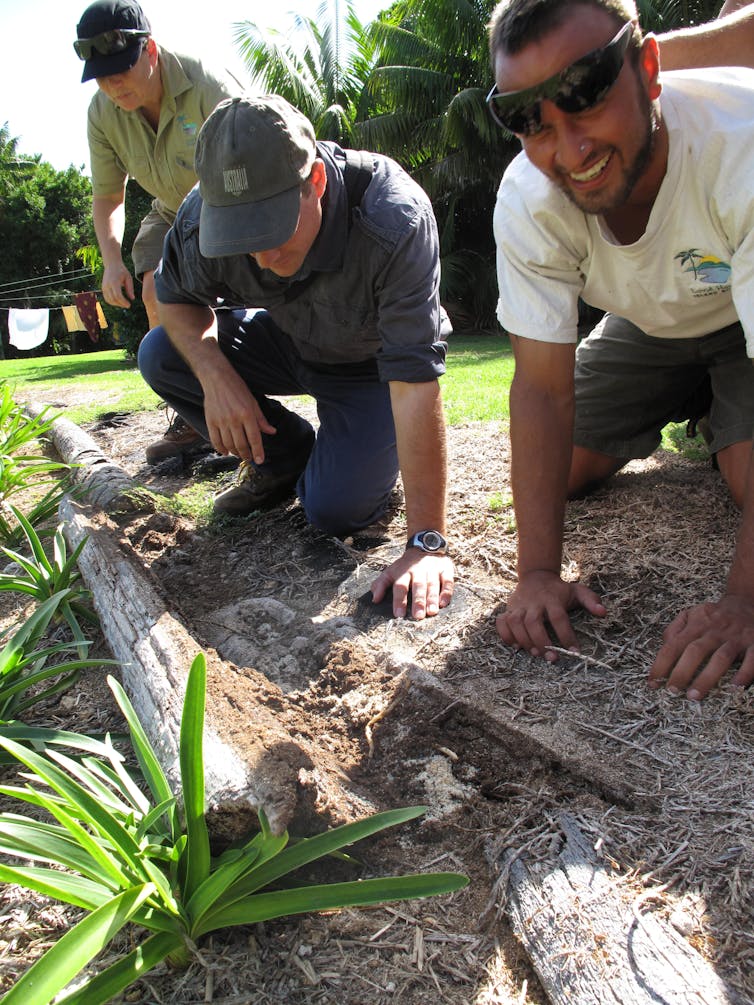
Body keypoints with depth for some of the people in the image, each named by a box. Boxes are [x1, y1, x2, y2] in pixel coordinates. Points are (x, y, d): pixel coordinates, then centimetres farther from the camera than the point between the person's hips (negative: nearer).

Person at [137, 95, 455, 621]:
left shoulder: (396, 221, -38)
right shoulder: (204, 215, -25)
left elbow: (416, 382, -42)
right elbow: (176, 296, -4)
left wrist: (427, 543, -43)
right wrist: (215, 375, -27)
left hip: (372, 365, -4)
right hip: (288, 341, 5)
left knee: (335, 507, -24)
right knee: (161, 356, -14)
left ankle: (368, 452, 13)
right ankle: (285, 455, 6)